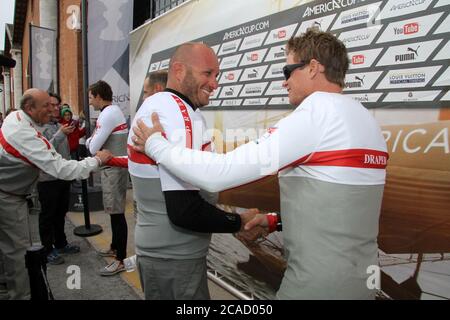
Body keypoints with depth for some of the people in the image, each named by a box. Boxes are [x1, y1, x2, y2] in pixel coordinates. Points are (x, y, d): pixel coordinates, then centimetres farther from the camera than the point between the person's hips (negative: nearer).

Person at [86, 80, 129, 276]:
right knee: (114, 211, 19)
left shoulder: (108, 114, -17)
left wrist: (89, 141, 3)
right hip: (114, 166, 10)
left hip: (114, 169, -10)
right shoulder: (113, 110, 14)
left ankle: (121, 260, 3)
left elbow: (93, 148, -17)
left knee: (117, 213, -5)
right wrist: (92, 140, 4)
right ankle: (115, 247, 34)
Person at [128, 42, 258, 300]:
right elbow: (185, 210, -29)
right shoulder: (180, 112, -22)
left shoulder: (154, 105, 10)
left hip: (155, 250, 10)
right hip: (175, 259, -10)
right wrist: (240, 222, -13)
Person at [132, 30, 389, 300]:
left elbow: (218, 174, -22)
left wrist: (155, 145, -8)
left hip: (320, 284, -8)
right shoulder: (366, 120, 8)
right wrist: (278, 221, 11)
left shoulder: (315, 114, -18)